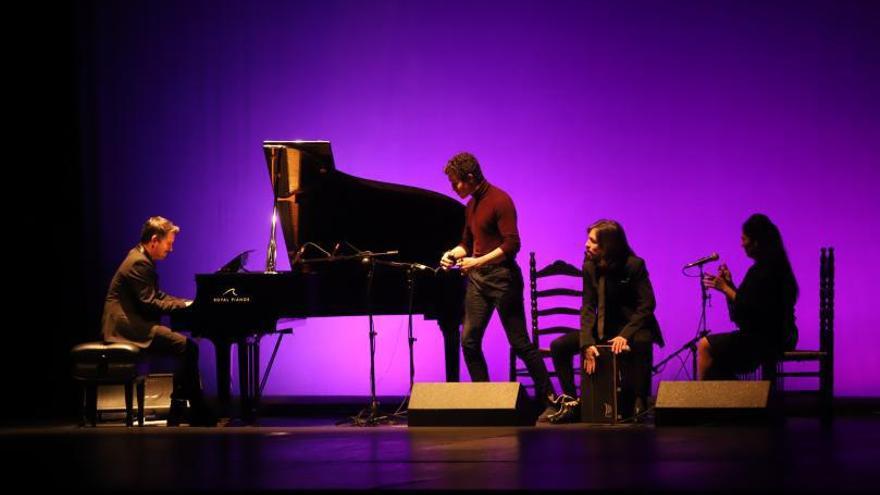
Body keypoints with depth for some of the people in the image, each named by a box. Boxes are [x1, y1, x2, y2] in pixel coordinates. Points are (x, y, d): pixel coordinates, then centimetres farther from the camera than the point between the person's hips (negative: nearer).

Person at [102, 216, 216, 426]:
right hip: (127, 329, -11)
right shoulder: (139, 263, -15)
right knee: (188, 348, -17)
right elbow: (149, 304, -19)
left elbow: (156, 296, 22)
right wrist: (183, 305, -12)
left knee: (186, 345, 5)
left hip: (133, 325, 11)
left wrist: (186, 303, 10)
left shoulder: (141, 258, 17)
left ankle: (178, 412, 2)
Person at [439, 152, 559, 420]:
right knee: (469, 341, 1)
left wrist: (478, 262, -20)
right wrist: (453, 254, 2)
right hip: (478, 279, 8)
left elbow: (511, 244, -18)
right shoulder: (471, 206, 14)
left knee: (520, 342, -6)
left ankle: (549, 400, 1)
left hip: (502, 277, -8)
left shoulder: (499, 200, -12)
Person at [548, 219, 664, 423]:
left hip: (633, 326, -5)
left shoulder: (634, 265, -15)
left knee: (641, 343, -41)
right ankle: (571, 402, -3)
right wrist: (587, 343, -20)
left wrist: (626, 335, -31)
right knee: (558, 346, -10)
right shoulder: (590, 267, -1)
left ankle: (640, 403, -29)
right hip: (603, 328, 5)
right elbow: (588, 307, -5)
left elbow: (646, 306, -17)